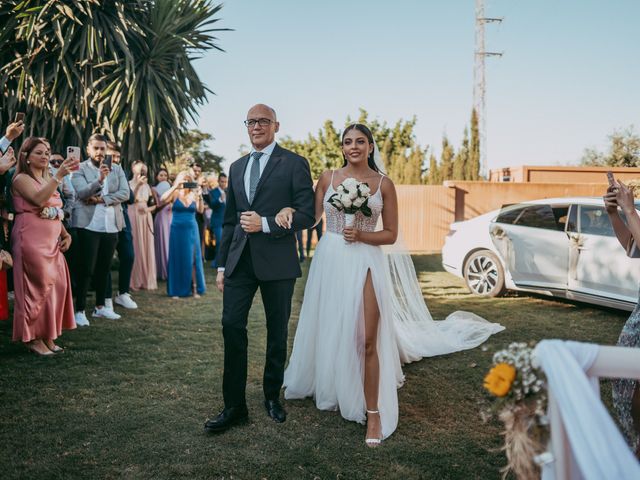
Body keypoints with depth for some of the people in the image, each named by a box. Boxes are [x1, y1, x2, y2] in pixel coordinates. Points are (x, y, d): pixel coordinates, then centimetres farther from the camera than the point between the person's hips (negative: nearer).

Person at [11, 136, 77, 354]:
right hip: (32, 239, -8)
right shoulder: (21, 179, -5)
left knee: (56, 285, 4)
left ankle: (47, 335, 13)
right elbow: (39, 199, -25)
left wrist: (66, 234, 9)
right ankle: (33, 337, 4)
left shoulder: (48, 180, 20)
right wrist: (59, 175, -31)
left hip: (51, 241, 8)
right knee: (38, 286, -6)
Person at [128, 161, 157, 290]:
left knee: (147, 247, 4)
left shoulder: (147, 186, 14)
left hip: (146, 219, 5)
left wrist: (148, 209, -4)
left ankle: (147, 280, 9)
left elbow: (154, 204, 16)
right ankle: (135, 280, 0)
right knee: (135, 247, -6)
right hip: (133, 218, -5)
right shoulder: (129, 184, -1)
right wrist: (138, 185, -22)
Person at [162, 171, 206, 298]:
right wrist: (175, 187, -22)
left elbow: (200, 210, -9)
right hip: (177, 230, -2)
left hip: (192, 229, 2)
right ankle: (176, 290, 7)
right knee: (177, 259, 2)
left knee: (192, 259, 3)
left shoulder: (193, 194, 5)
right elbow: (162, 199, -19)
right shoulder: (175, 194, 0)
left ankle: (195, 288, 6)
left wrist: (200, 197, -23)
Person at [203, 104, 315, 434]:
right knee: (232, 326, -3)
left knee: (277, 332, 9)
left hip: (277, 261, -4)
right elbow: (230, 220, 16)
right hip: (239, 260, 4)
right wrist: (222, 264, 13)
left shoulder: (294, 164, -2)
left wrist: (265, 224, -18)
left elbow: (306, 214, -8)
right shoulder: (237, 167, 15)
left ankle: (272, 397, 27)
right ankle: (234, 405, 8)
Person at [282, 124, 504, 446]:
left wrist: (361, 235, -12)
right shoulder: (328, 179, 5)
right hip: (330, 261, 2)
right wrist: (290, 211, -11)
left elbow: (390, 235, 3)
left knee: (367, 340, -6)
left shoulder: (383, 184, 1)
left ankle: (374, 413, 5)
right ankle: (328, 390, 39)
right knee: (327, 331, 13)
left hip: (364, 264, -2)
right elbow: (312, 218, 9)